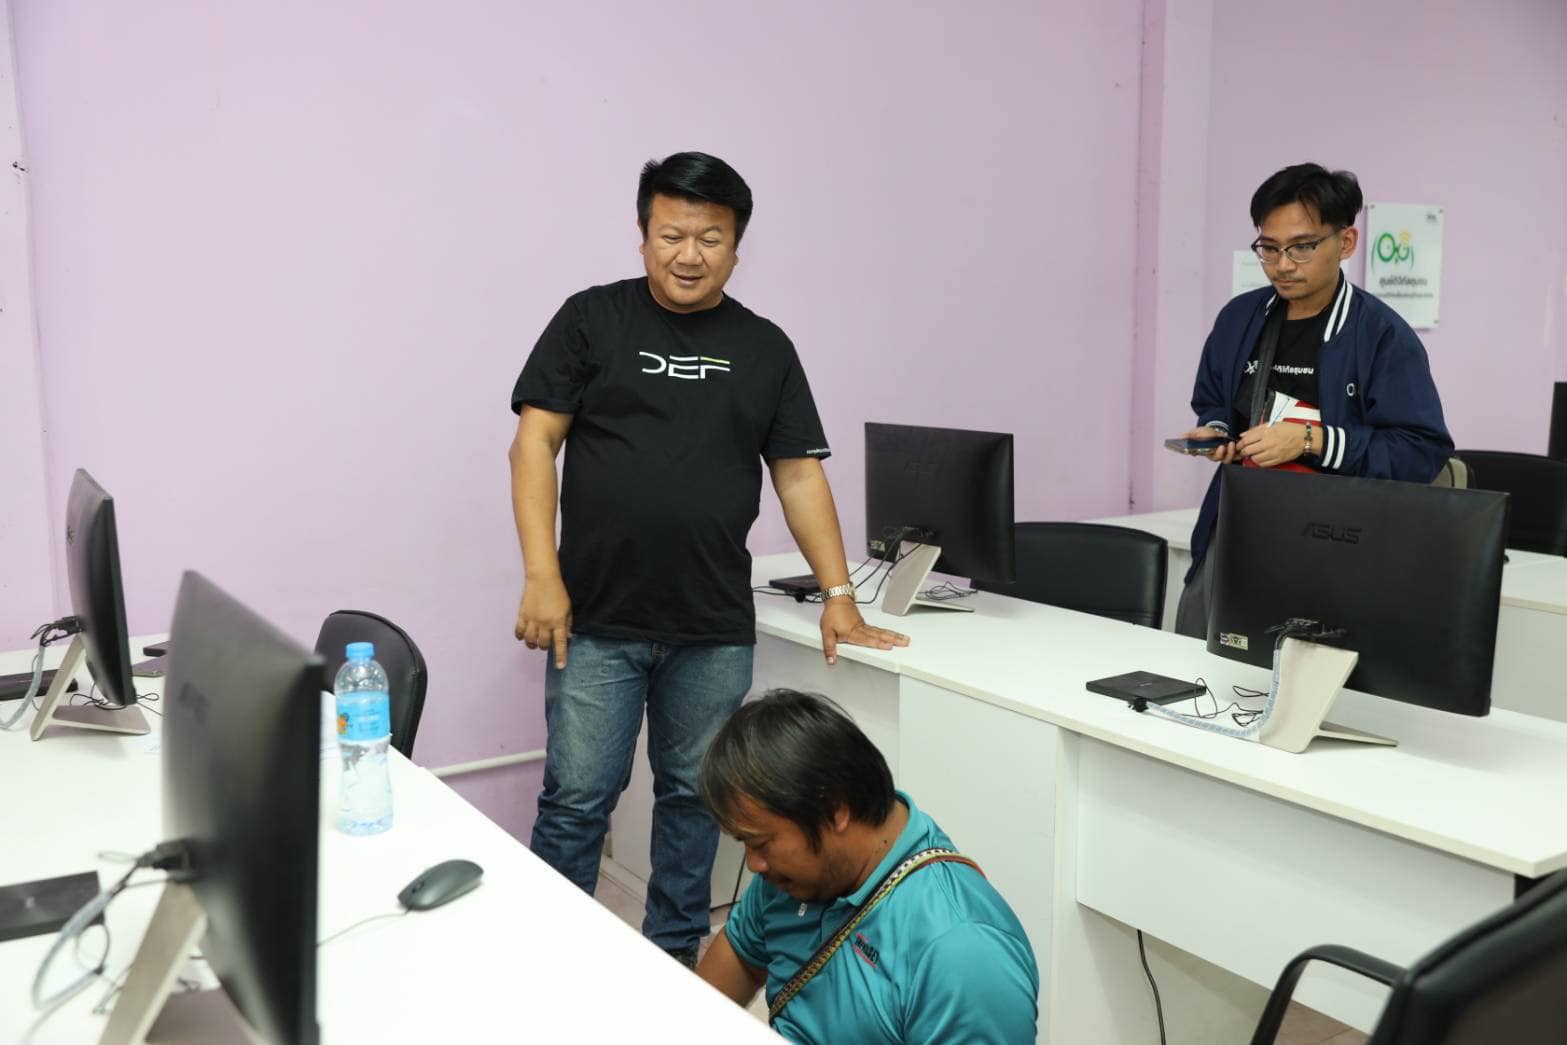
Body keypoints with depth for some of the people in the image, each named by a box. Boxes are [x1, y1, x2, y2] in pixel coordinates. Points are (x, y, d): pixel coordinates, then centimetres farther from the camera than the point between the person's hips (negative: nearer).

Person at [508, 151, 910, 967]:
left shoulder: (765, 349, 10)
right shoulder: (591, 320, 3)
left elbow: (799, 475, 9)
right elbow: (535, 443, -2)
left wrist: (838, 594, 2)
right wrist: (542, 575, -11)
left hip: (714, 631, 3)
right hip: (597, 622, -2)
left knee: (693, 800, 12)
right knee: (576, 801, 2)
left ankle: (672, 958, 29)